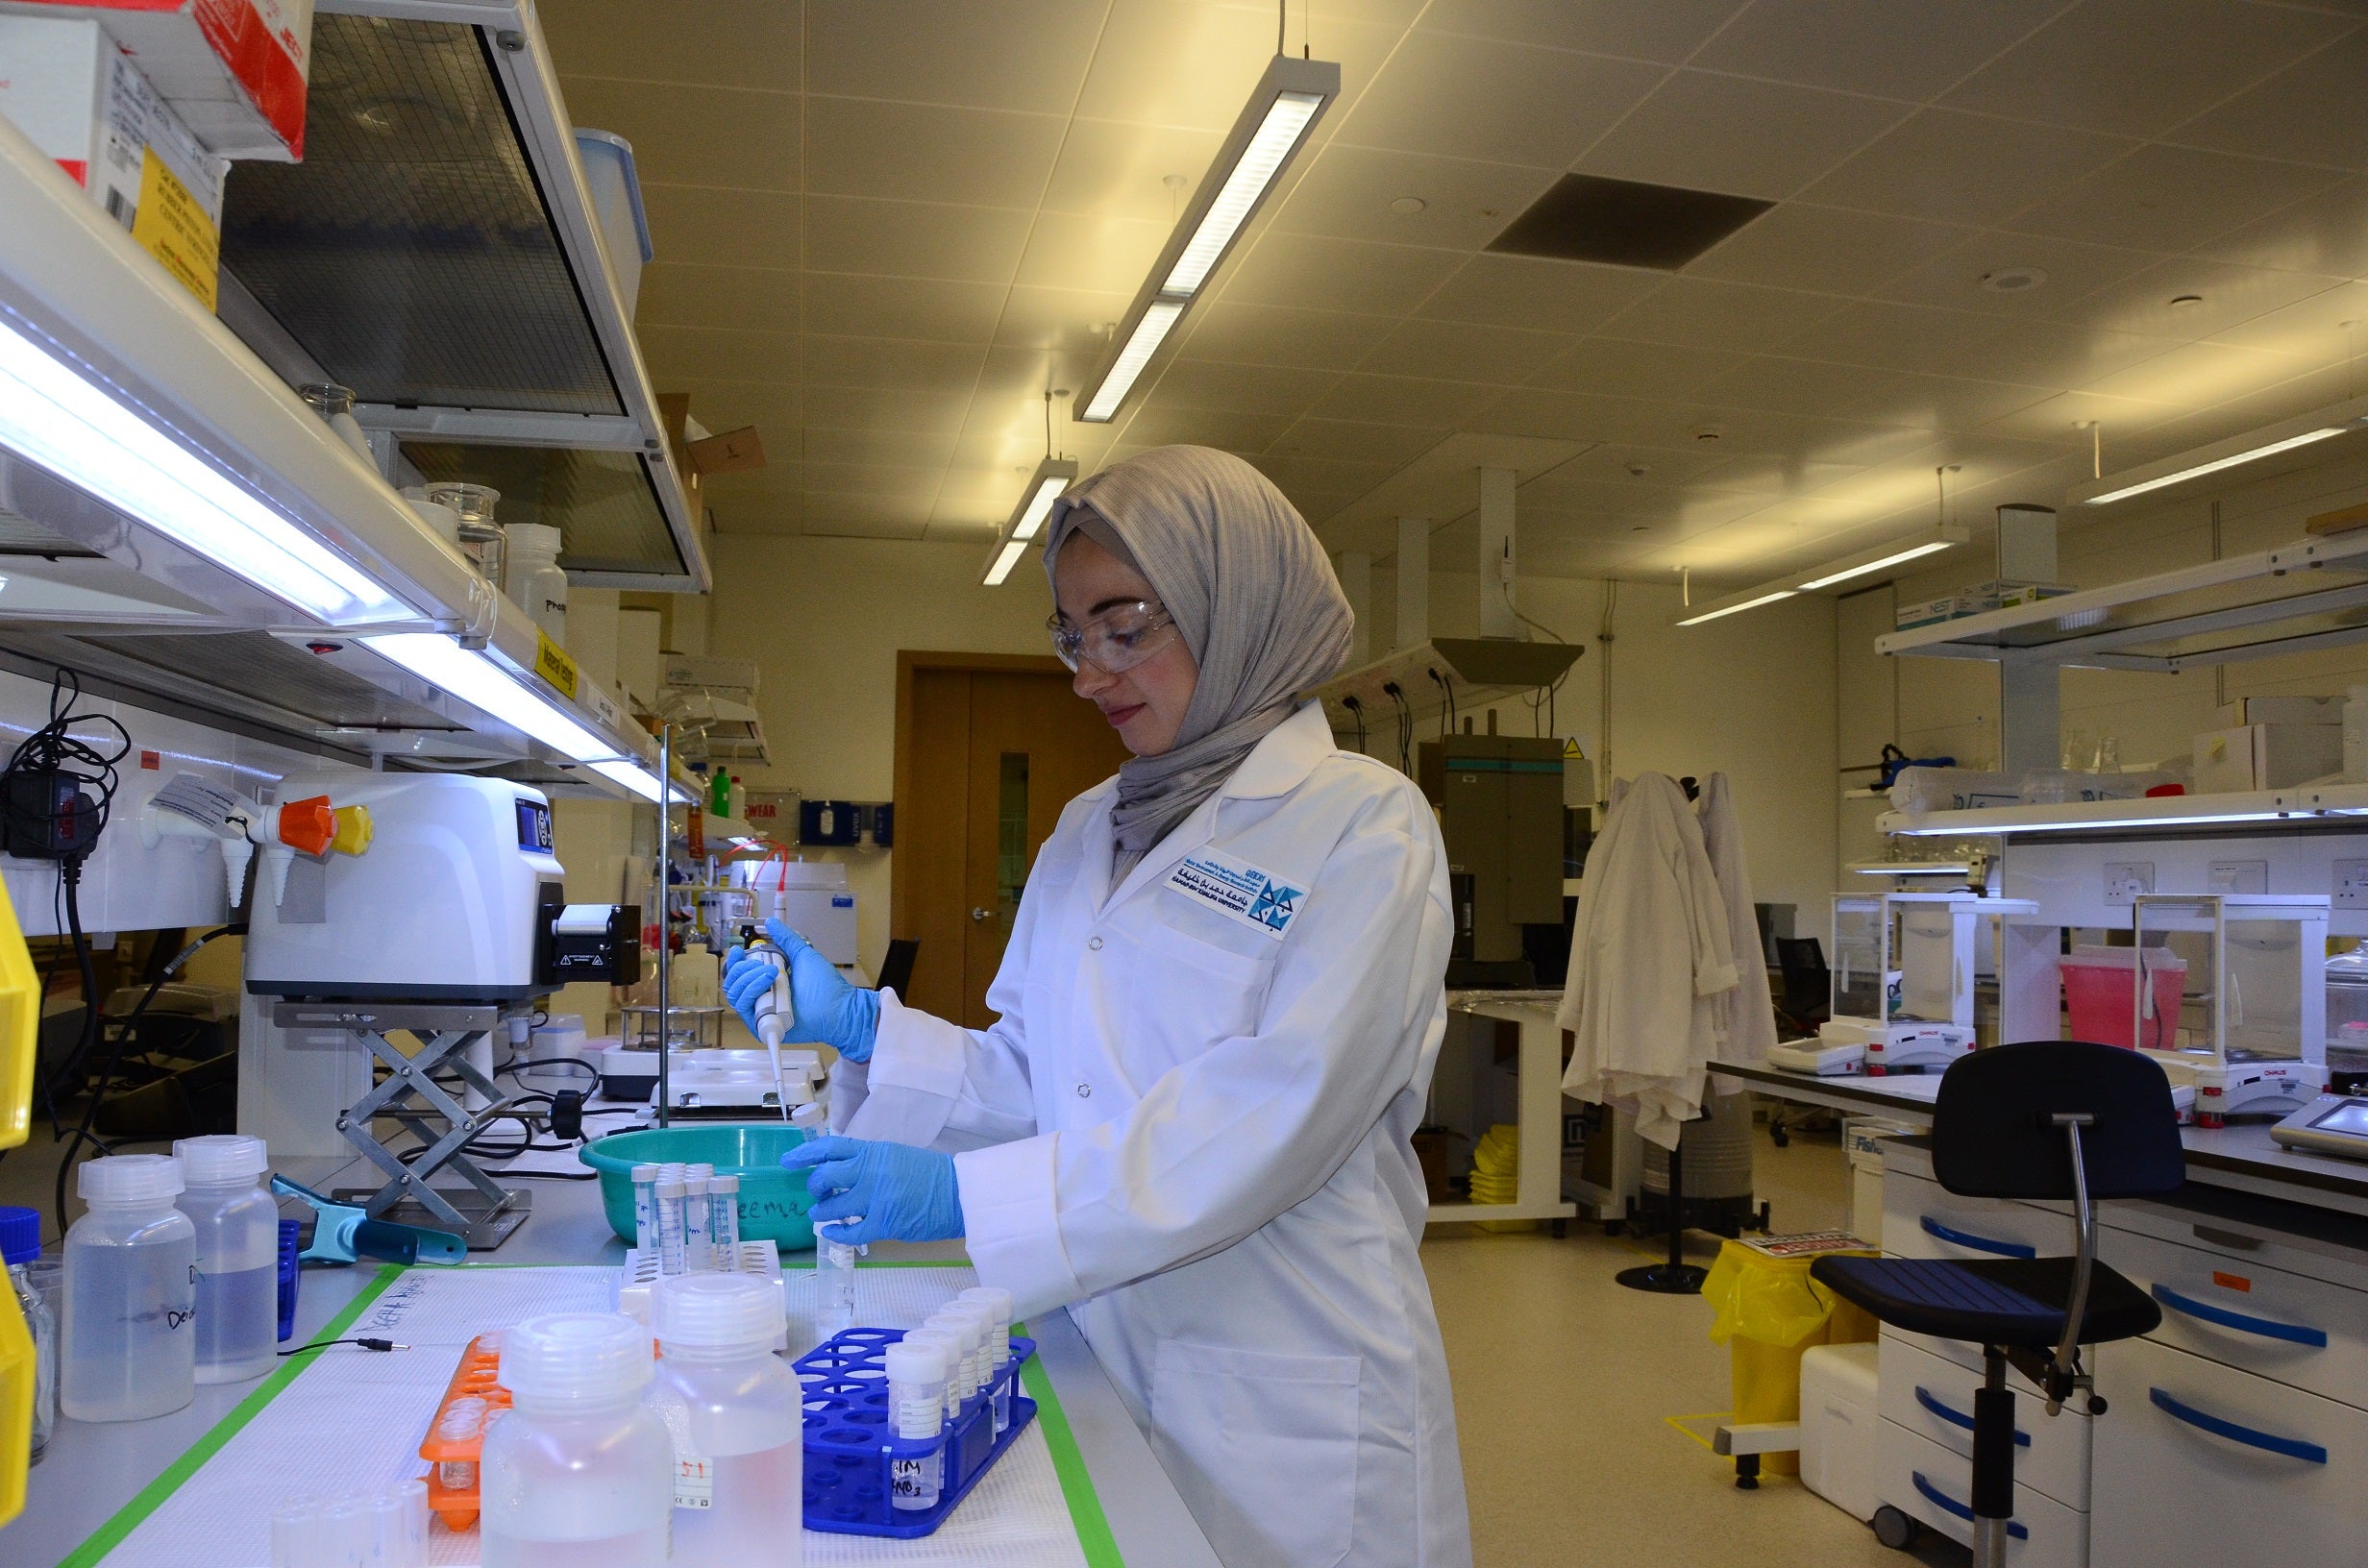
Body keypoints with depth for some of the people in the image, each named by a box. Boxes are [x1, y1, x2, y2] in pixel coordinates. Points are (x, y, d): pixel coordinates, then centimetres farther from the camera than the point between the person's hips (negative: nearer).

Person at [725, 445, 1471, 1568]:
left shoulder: (1365, 827, -12)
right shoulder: (1089, 833, 9)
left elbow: (1272, 1116, -22)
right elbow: (1030, 1077, 11)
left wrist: (964, 1194, -25)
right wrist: (859, 1025, -3)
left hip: (1283, 1410, -5)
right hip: (1093, 1355, 5)